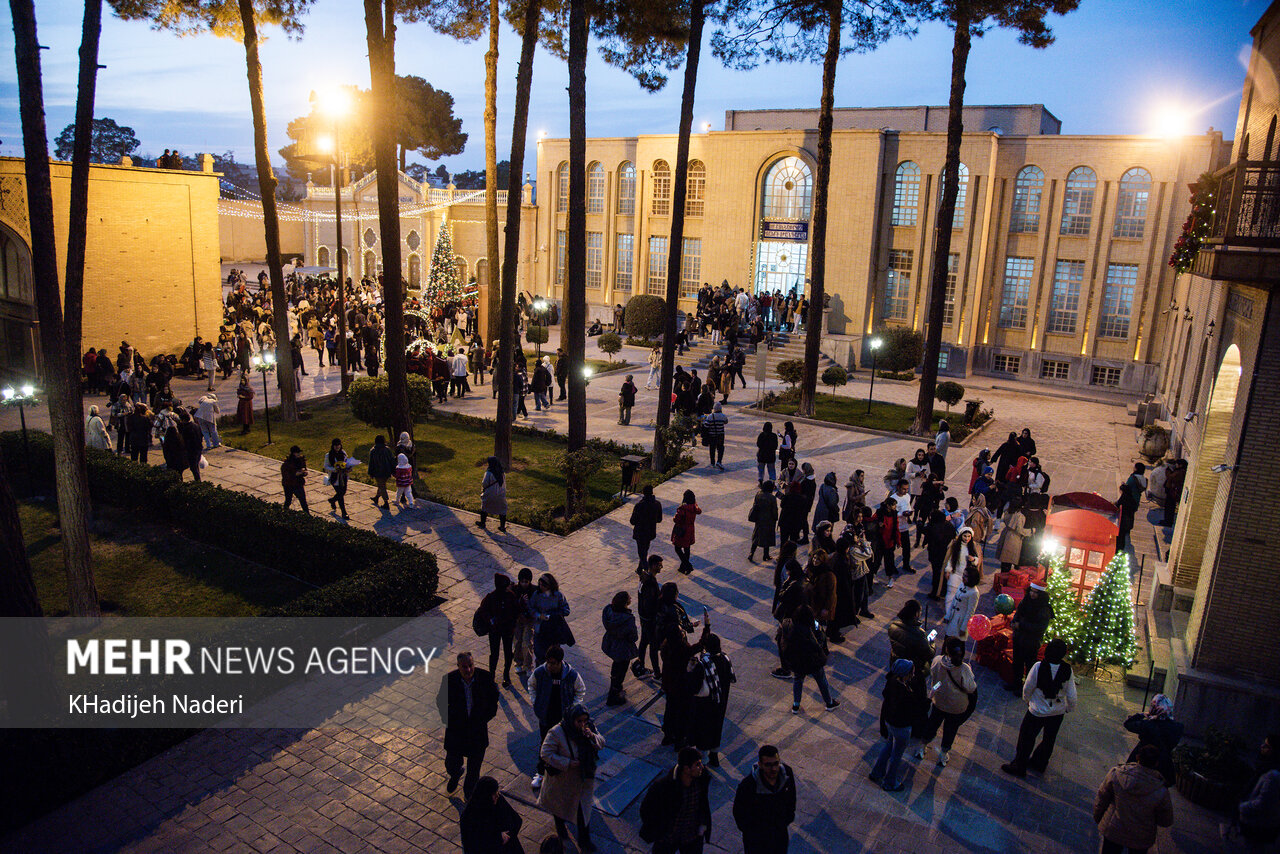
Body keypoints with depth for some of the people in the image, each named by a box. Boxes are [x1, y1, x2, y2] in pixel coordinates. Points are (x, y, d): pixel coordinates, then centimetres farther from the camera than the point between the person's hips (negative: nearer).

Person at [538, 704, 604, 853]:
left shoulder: (589, 727, -14)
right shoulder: (557, 732, -29)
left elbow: (602, 743, -6)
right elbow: (546, 754, -24)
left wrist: (592, 737, -27)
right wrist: (567, 763, -28)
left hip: (584, 777, 3)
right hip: (563, 778, -3)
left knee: (583, 807, 12)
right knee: (560, 803, 24)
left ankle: (584, 840, 31)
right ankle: (560, 825, 55)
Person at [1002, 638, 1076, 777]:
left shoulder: (1038, 667, -25)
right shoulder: (1067, 669, -17)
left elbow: (1027, 688, -12)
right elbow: (1071, 695, -8)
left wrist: (1026, 699, 9)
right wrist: (1069, 707, 13)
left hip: (1038, 711, -4)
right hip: (1058, 712, 4)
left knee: (1026, 738, 13)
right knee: (1049, 739, 24)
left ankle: (1019, 766, 25)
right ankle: (1039, 763, 42)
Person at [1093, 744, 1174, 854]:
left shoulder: (1116, 773, -21)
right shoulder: (1161, 791, -25)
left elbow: (1101, 799, -7)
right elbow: (1167, 821, -9)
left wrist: (1097, 817, 11)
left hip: (1113, 831, 1)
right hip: (1140, 838, -1)